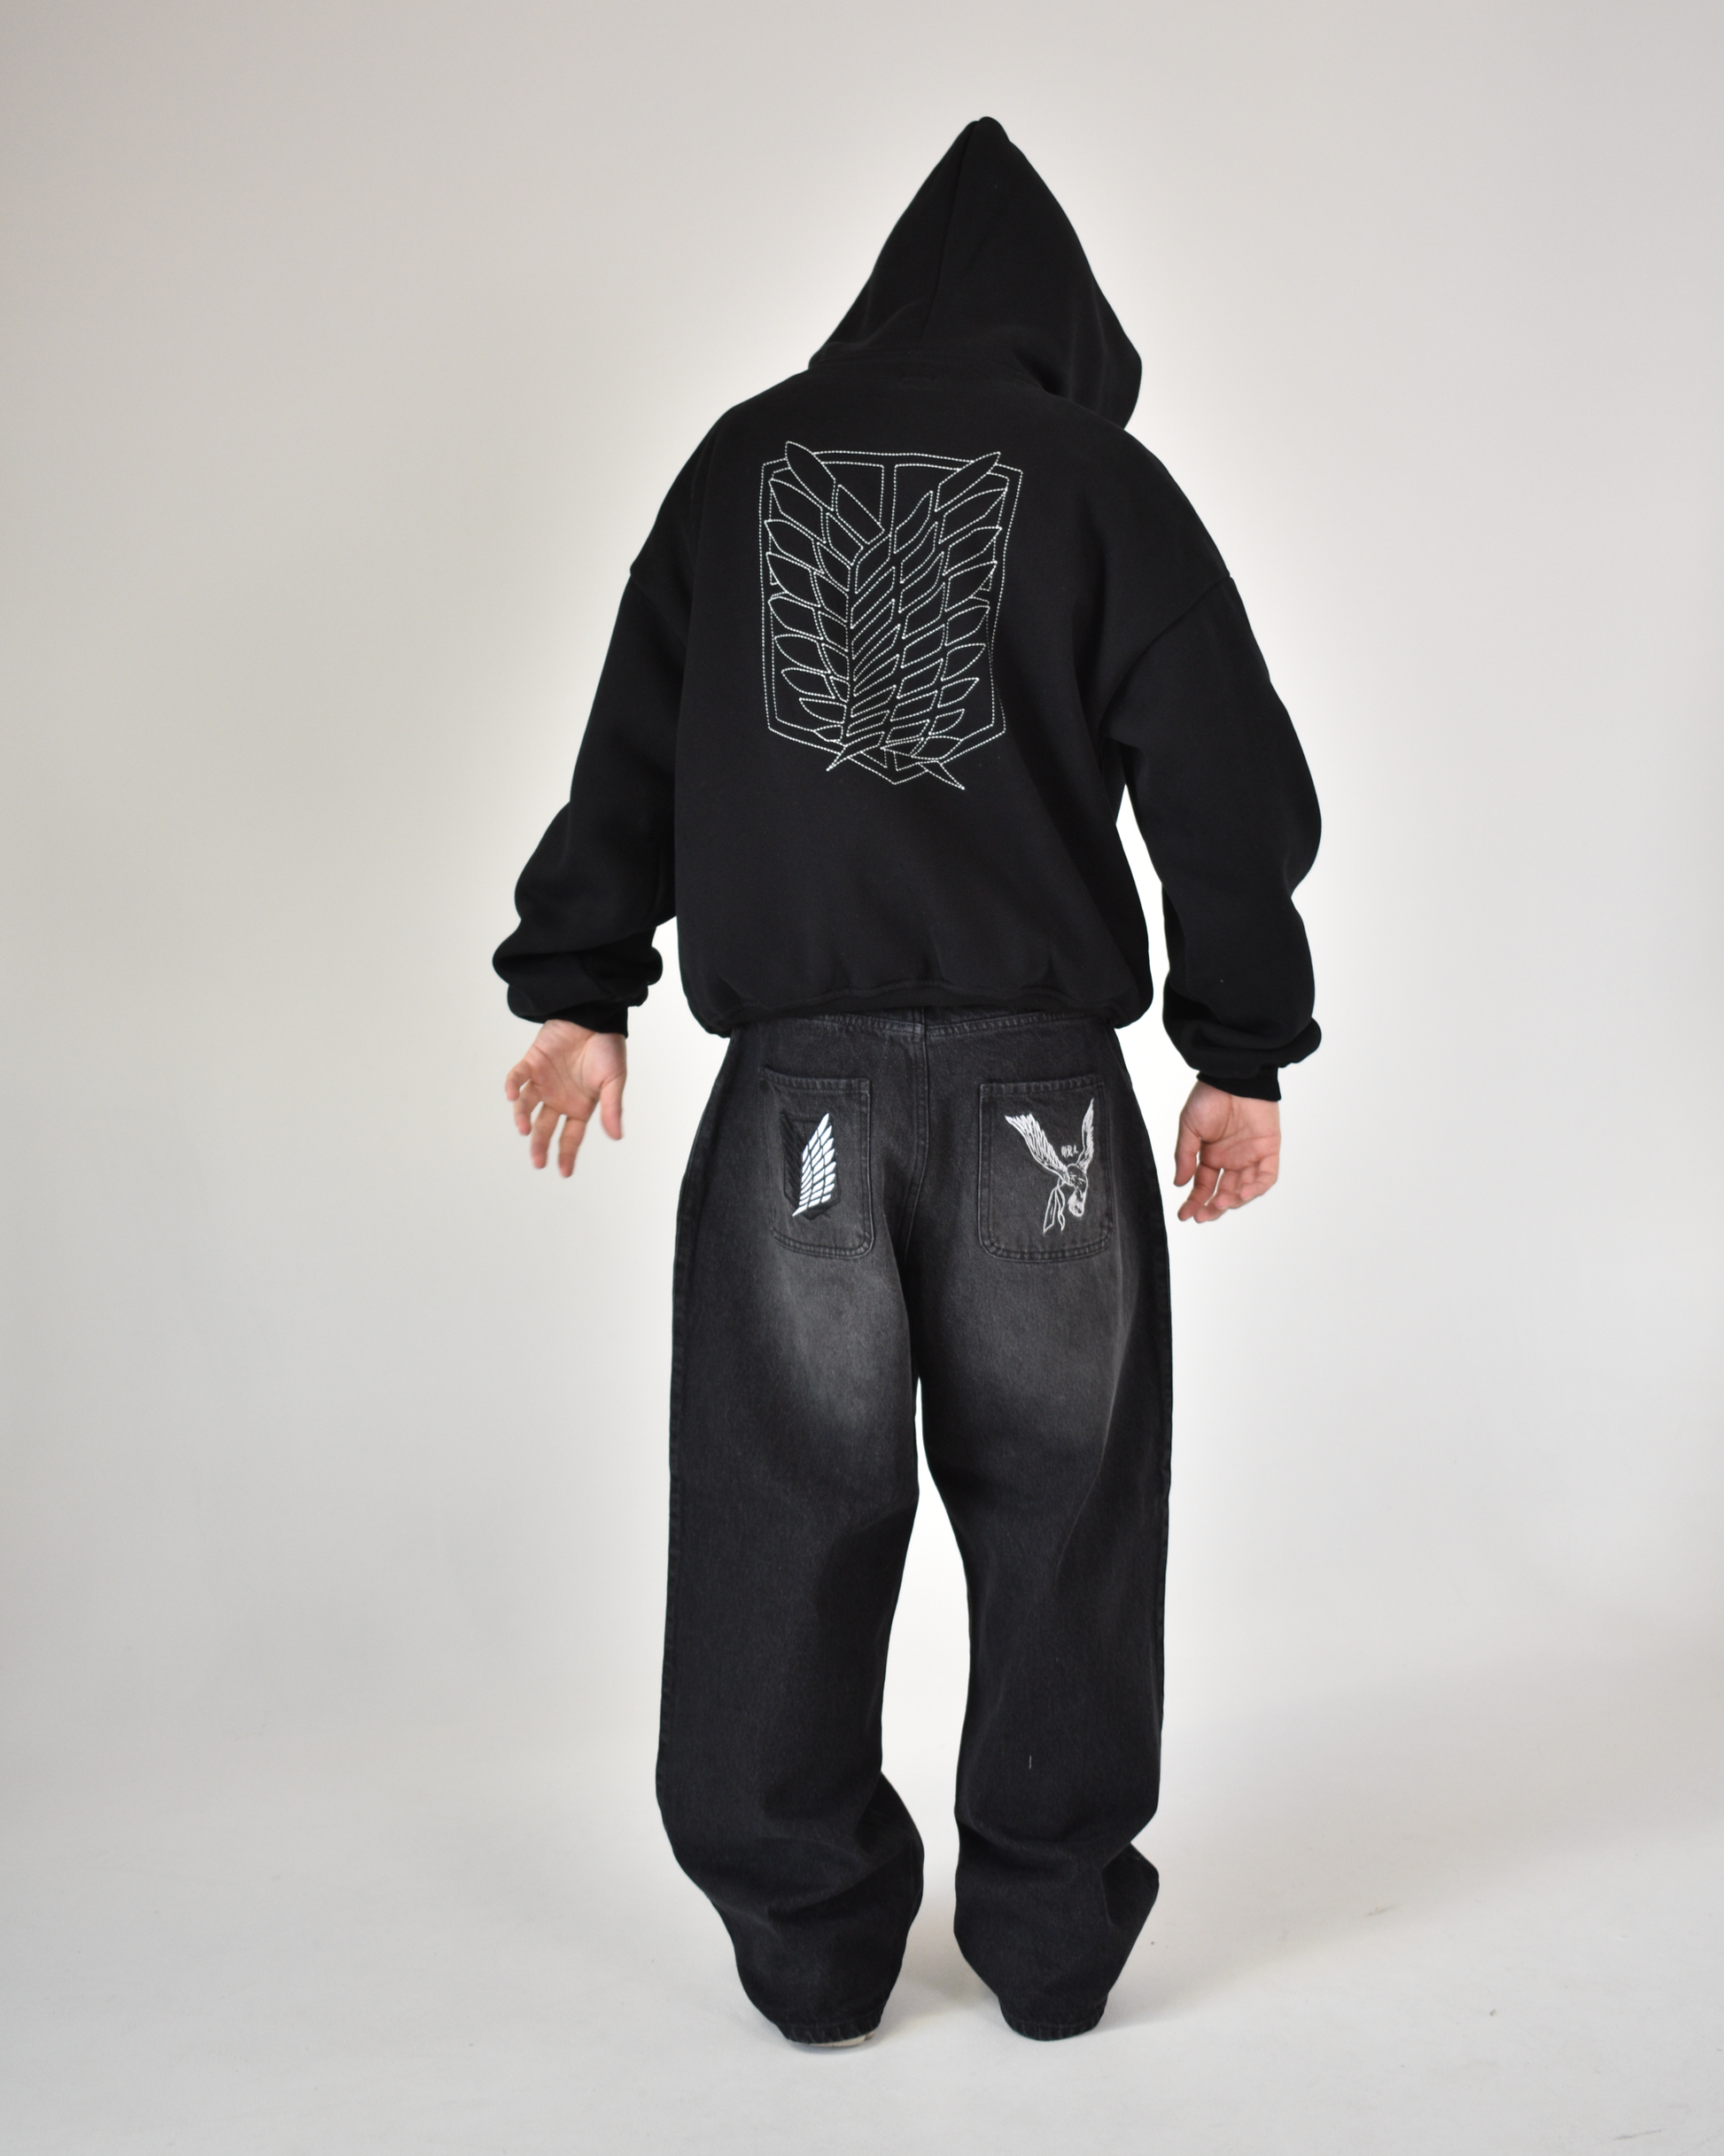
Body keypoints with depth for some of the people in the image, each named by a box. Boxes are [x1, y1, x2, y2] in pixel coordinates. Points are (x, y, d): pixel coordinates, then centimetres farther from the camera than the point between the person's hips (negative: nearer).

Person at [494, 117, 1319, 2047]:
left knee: (787, 1514, 9)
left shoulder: (742, 461, 10)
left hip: (795, 1084, 2)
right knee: (1056, 1512, 10)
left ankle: (811, 1942, 20)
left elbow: (629, 744, 10)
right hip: (1042, 1081, -1)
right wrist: (1241, 1053, 4)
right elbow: (1233, 787, -2)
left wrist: (581, 989, 15)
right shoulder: (1100, 477, 2)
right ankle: (1052, 1934, 20)